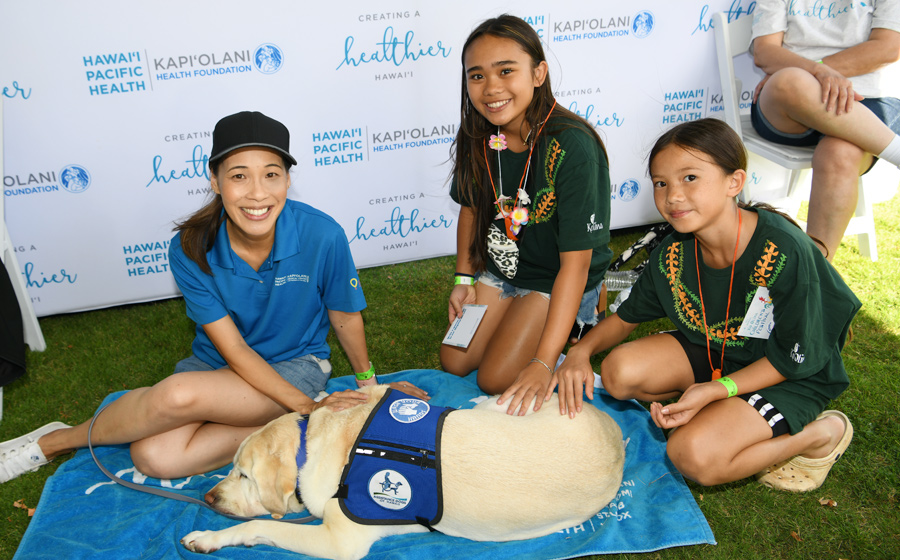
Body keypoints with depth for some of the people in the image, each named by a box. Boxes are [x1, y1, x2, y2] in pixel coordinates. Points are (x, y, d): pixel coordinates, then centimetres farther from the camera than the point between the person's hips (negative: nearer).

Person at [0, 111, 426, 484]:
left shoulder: (322, 236, -24)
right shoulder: (191, 248, -19)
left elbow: (345, 317, -5)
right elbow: (233, 349, -16)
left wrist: (370, 385, 8)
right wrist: (307, 407, -25)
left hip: (296, 366, -3)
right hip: (218, 364, 3)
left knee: (176, 396, -31)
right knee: (155, 457, -25)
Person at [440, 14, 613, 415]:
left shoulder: (573, 147, -31)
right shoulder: (478, 137, -12)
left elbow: (575, 262, -31)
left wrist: (544, 363, -34)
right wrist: (464, 278, 2)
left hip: (559, 280, -6)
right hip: (500, 269, 6)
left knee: (496, 380, -10)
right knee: (453, 363, 4)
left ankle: (579, 325, 13)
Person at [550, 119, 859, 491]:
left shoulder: (785, 252, -31)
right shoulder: (674, 253, -12)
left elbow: (795, 359, -21)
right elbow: (628, 316, 3)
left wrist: (714, 391, -29)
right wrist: (581, 351, -17)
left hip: (790, 377, -5)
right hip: (713, 352, 6)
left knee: (694, 453, -26)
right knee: (620, 371, -17)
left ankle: (822, 432, -2)